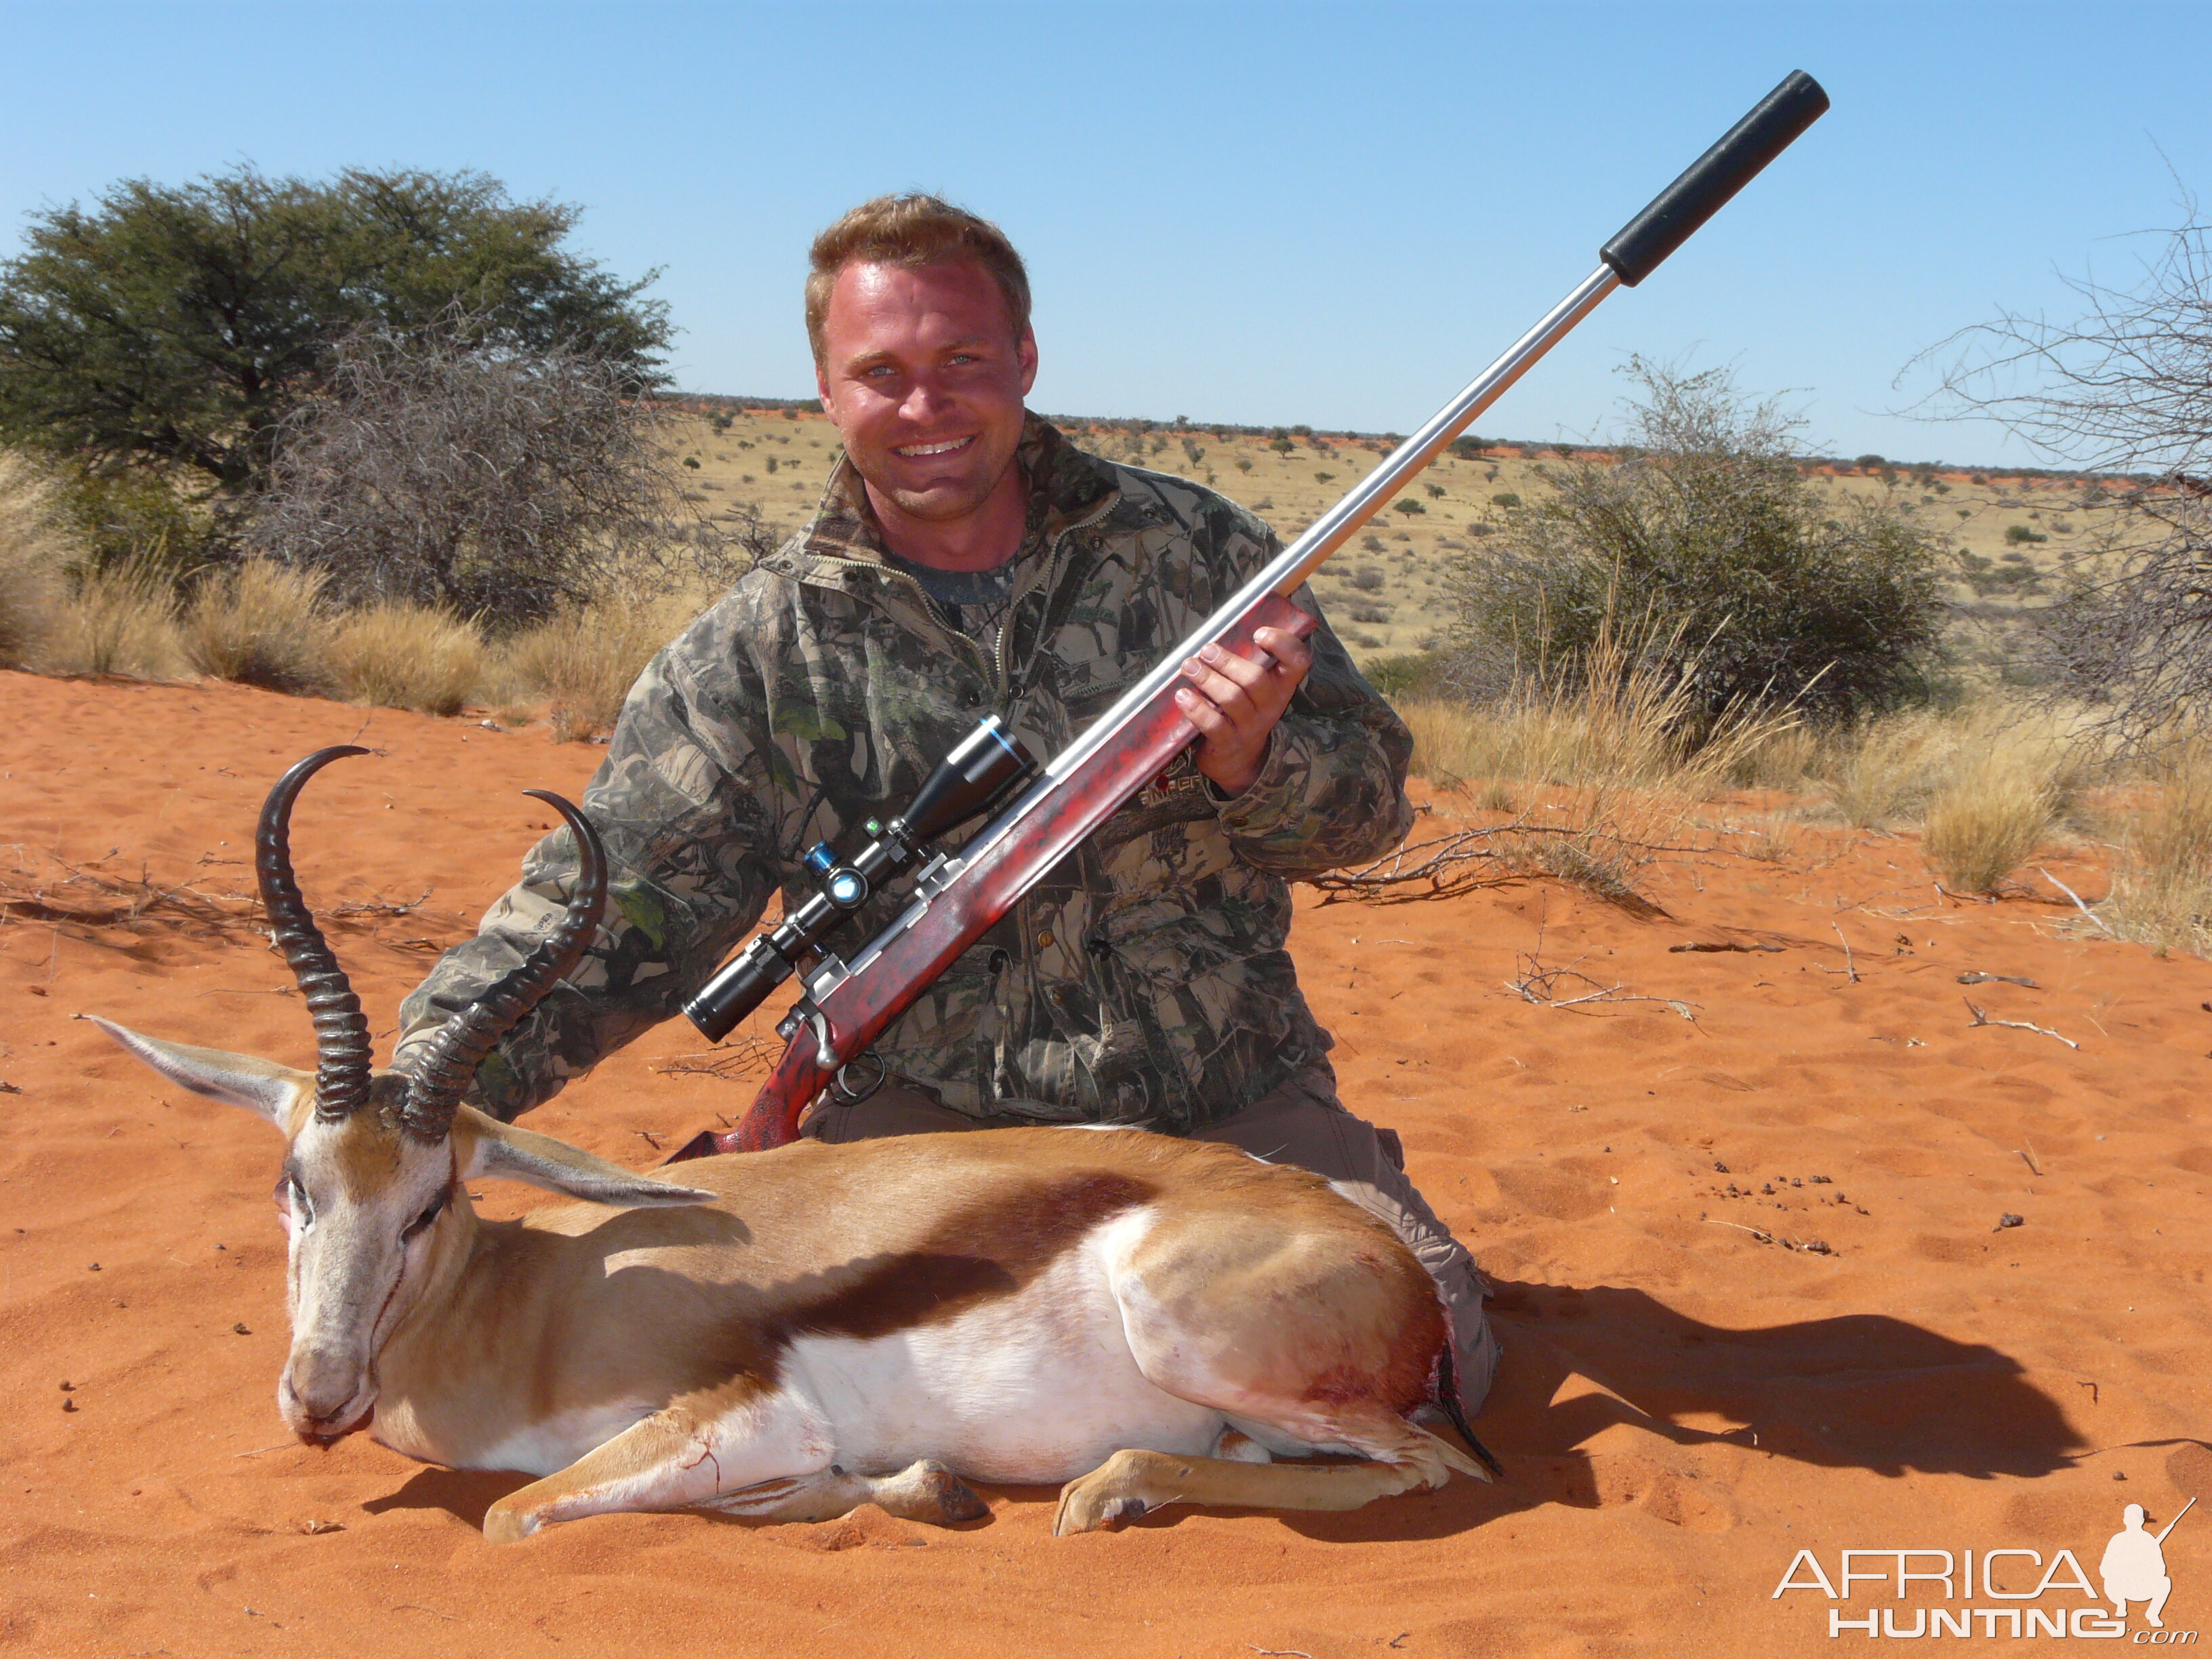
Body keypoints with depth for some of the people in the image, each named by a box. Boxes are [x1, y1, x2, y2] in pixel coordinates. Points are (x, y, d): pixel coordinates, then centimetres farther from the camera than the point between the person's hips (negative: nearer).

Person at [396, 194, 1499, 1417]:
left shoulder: (1199, 555, 2)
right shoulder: (760, 652, 0)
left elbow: (1370, 796, 5)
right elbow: (608, 910, -4)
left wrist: (1255, 763, -19)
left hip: (1228, 1108, 1)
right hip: (924, 1118, 0)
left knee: (1426, 1353, -18)